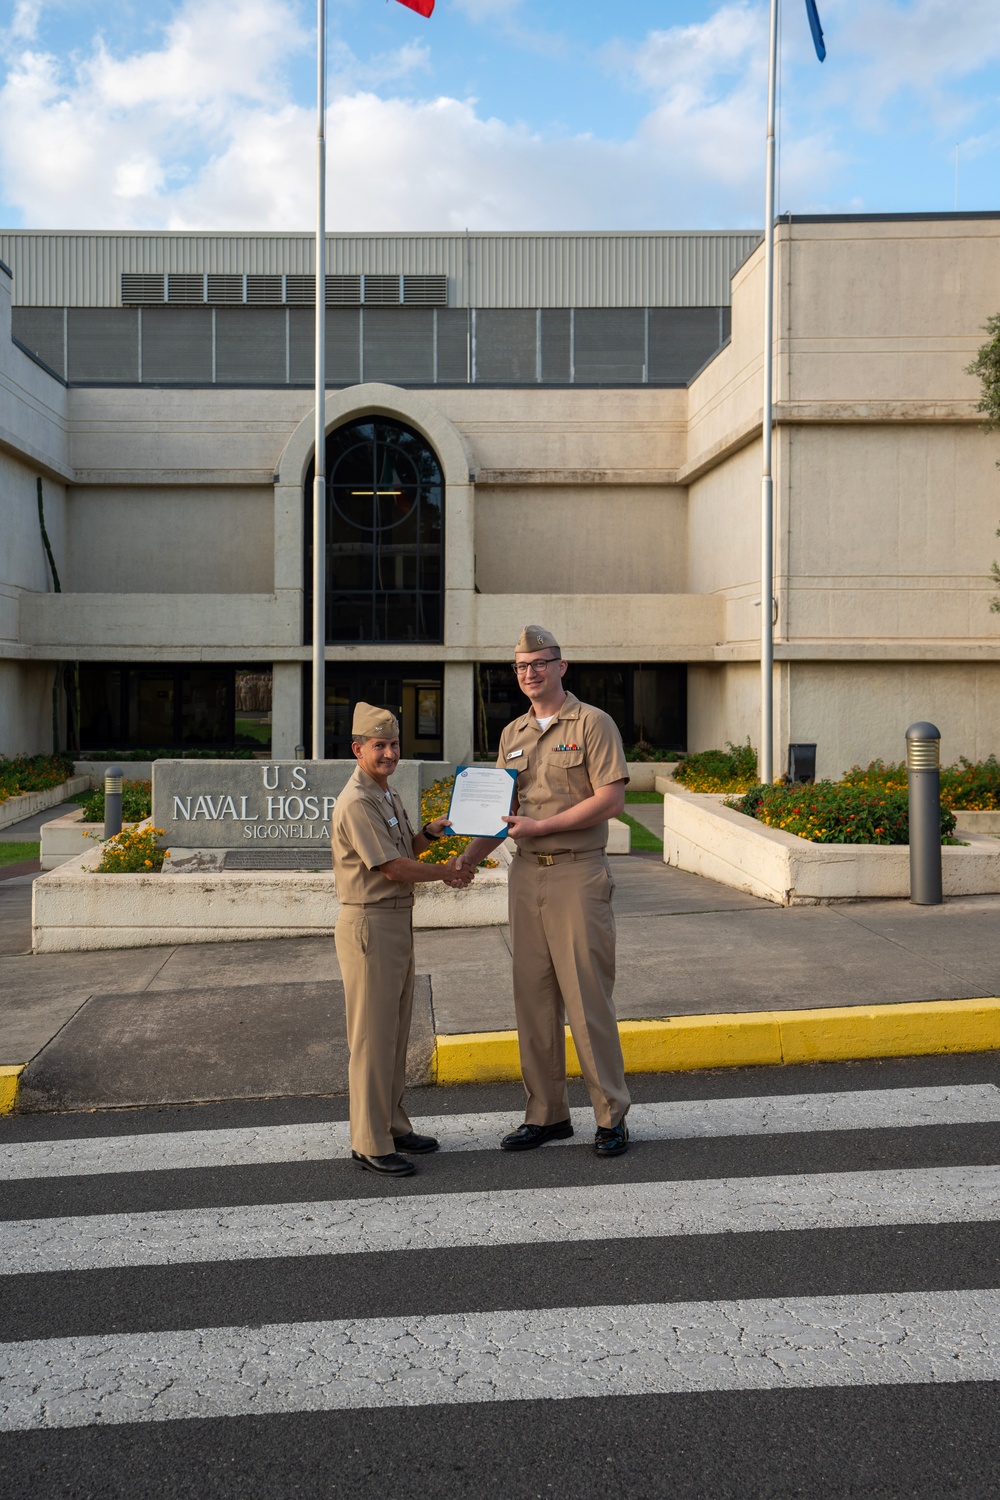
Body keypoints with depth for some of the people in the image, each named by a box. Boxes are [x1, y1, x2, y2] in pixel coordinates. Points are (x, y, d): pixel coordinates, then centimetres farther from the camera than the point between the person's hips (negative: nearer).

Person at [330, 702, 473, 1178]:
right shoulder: (356, 803, -17)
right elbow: (392, 868, -18)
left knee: (395, 1033, 16)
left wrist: (430, 833, 3)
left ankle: (393, 1126, 27)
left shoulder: (386, 795, 14)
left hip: (398, 921, 10)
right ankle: (369, 1143, 5)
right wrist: (446, 872, -5)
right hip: (368, 925, -10)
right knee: (373, 1036, -3)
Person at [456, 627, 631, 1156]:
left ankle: (611, 1116, 7)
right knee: (533, 997, 8)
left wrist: (541, 826, -15)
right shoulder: (512, 734, 16)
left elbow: (611, 800, -12)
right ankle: (546, 1114, 18)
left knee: (587, 997, -4)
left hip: (578, 874, -6)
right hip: (525, 875, 6)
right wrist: (471, 855, 6)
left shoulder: (592, 724, -3)